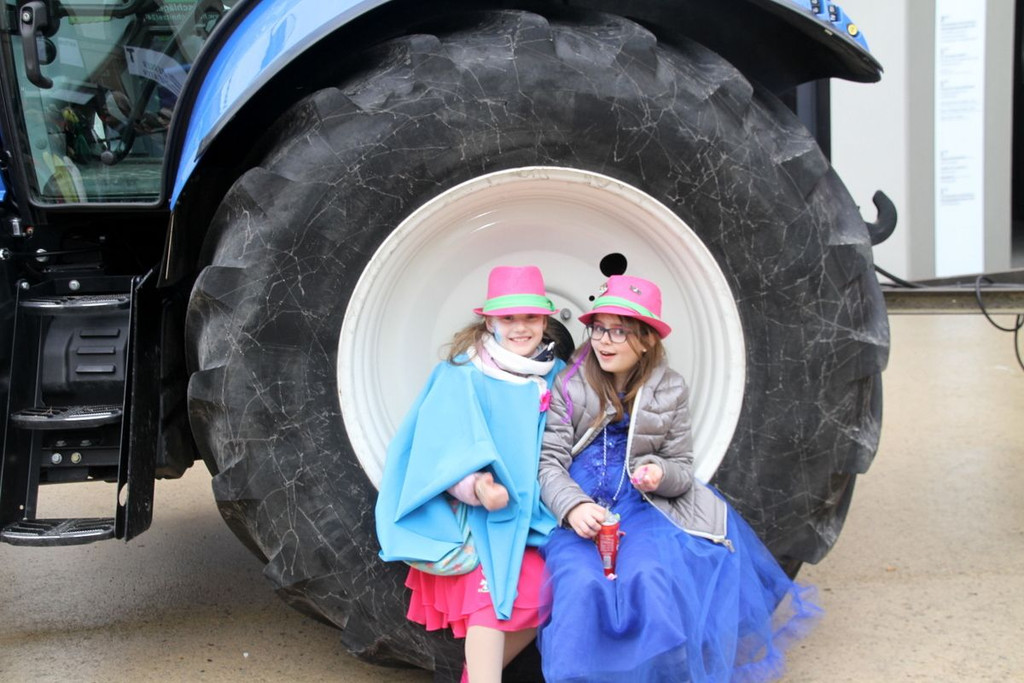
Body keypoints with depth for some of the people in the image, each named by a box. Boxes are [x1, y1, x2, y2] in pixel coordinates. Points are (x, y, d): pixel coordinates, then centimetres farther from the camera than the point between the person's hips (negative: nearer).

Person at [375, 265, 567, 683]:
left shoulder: (555, 376, 9)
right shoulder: (464, 374, -4)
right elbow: (446, 449, -10)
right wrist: (476, 485, -28)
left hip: (529, 513, 4)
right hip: (471, 510, -4)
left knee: (538, 591, -18)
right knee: (492, 591, -24)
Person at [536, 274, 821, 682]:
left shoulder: (670, 389, 8)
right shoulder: (569, 386, 3)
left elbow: (682, 467, 10)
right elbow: (550, 462, -3)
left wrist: (660, 474, -15)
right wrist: (573, 507, -24)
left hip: (639, 505, 1)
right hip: (576, 508, -1)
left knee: (649, 578, -31)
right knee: (581, 582, -31)